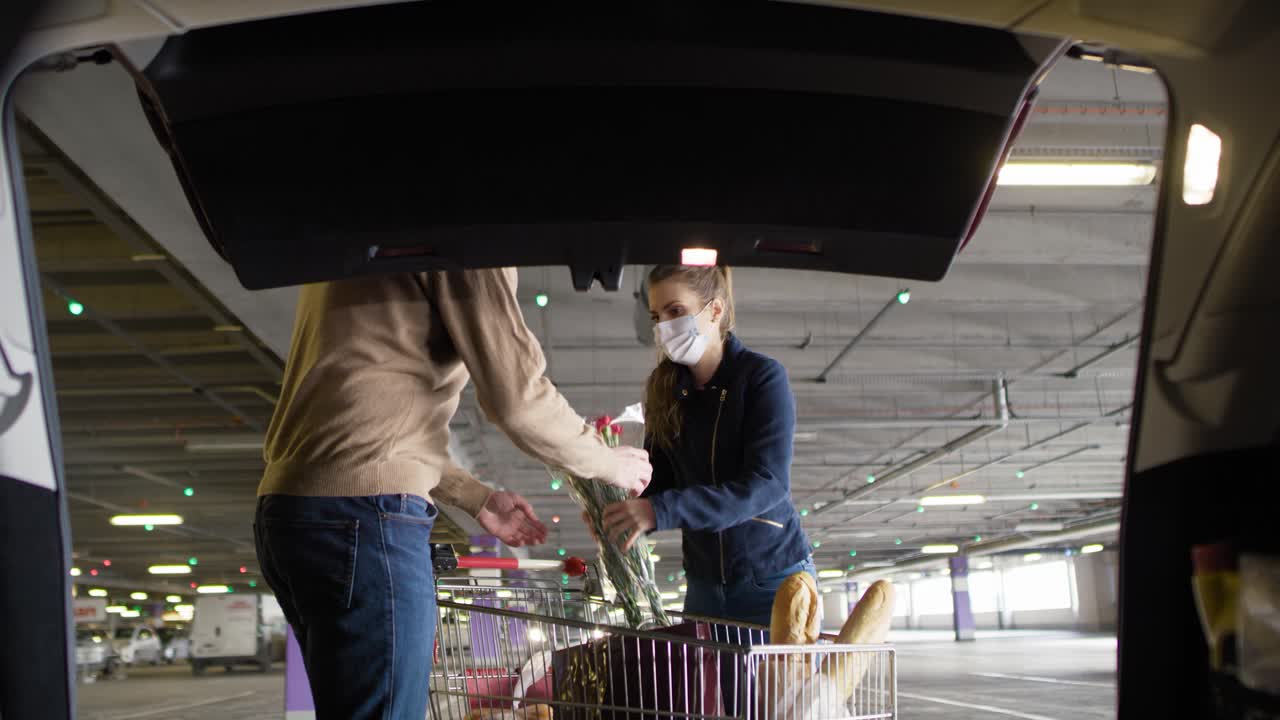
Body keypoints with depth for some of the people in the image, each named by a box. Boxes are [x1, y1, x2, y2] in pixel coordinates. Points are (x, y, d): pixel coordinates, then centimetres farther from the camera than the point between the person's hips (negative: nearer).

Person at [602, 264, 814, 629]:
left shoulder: (763, 376, -11)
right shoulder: (666, 390, 5)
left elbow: (767, 484, -22)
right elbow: (659, 480, 4)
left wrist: (661, 511, -32)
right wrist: (623, 512, -20)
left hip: (773, 579, -5)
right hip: (704, 582, 5)